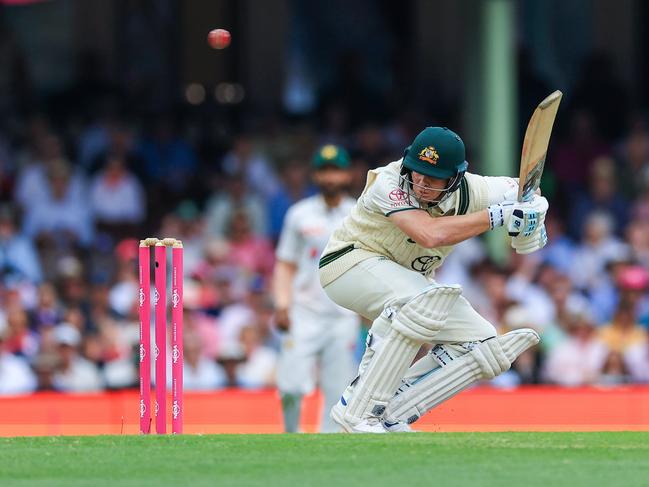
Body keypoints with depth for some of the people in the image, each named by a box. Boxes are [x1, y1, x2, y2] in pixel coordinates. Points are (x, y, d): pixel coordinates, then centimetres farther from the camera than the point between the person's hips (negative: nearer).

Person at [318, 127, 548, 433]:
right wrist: (497, 215, -39)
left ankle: (389, 417, -11)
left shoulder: (470, 191, -14)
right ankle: (356, 411, -32)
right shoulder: (389, 183, -29)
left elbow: (524, 189, 5)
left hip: (411, 282, 7)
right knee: (426, 301, -37)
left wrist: (532, 220, -18)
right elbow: (431, 235, -43)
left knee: (486, 349, -7)